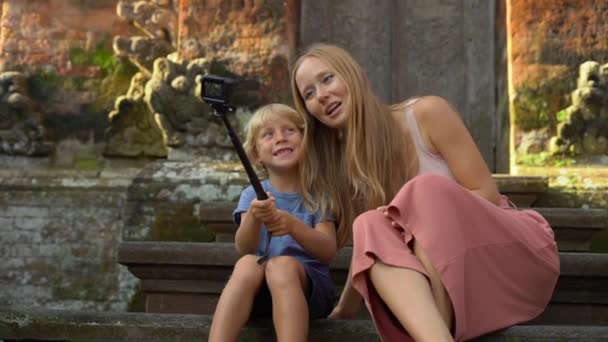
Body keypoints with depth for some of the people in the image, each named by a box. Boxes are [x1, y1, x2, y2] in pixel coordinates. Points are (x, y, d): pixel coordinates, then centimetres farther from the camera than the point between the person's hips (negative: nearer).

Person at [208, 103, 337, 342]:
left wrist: (292, 226, -28)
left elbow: (328, 251, -8)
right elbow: (244, 249, -9)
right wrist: (253, 218, -31)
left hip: (310, 288, -1)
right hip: (261, 290, 1)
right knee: (247, 264, -32)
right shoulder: (253, 195, 8)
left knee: (282, 265, -34)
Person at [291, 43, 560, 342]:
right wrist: (344, 310, 7)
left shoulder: (426, 113, -8)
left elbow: (486, 194, -10)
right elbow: (366, 248, 10)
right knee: (371, 228, -28)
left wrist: (417, 212, -23)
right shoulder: (344, 162, 6)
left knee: (427, 193, -32)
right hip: (442, 268, 3)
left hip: (510, 247, -3)